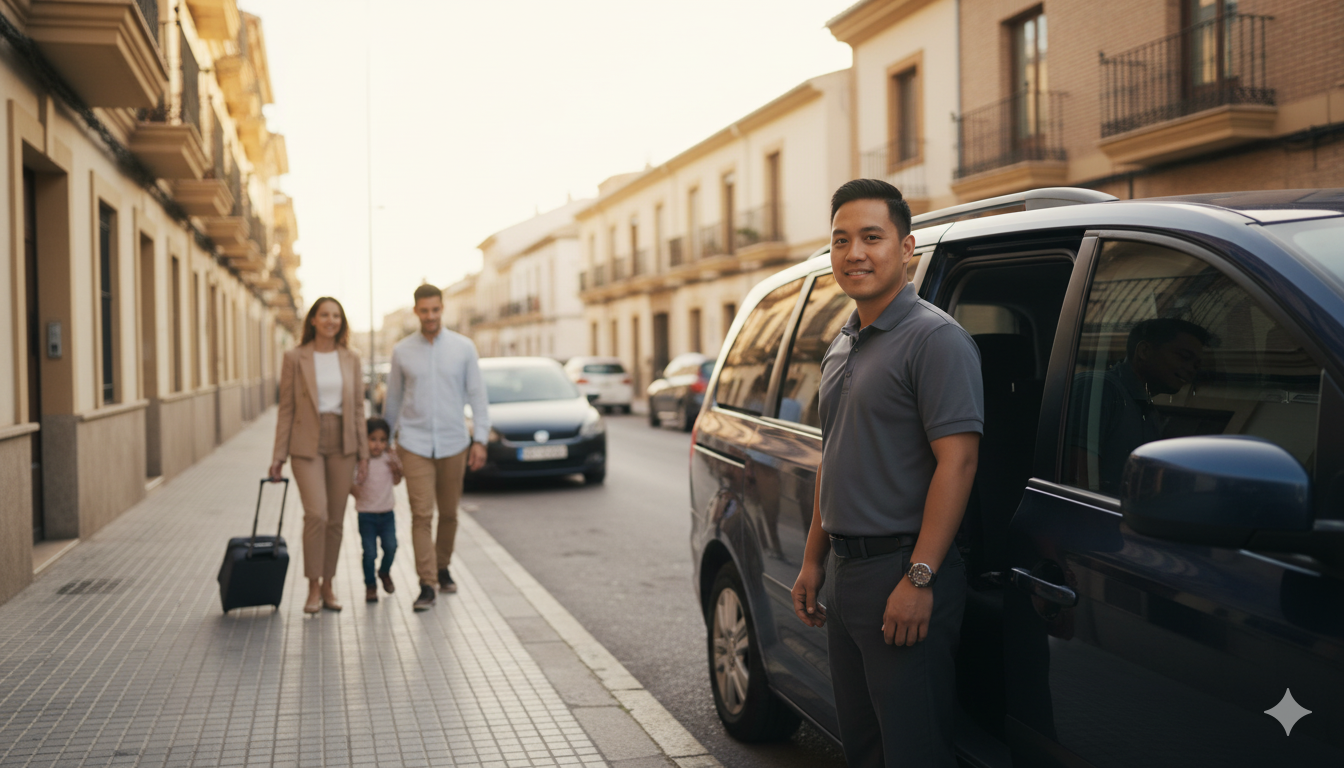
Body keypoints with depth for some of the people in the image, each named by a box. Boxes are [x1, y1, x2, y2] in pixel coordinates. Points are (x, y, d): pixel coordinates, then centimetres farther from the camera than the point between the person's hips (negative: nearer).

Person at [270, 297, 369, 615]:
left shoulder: (351, 360, 7)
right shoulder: (295, 358, -1)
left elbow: (357, 408, 9)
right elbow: (286, 408, -1)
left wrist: (363, 451, 5)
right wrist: (279, 455, -3)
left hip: (342, 444, 3)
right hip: (307, 443, -3)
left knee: (336, 519, 6)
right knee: (316, 514, -16)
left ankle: (328, 587, 19)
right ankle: (313, 588, -3)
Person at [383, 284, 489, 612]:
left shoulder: (463, 348, 0)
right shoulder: (402, 351, 1)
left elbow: (477, 396, 2)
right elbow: (393, 400, 11)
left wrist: (480, 439, -4)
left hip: (453, 443, 1)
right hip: (415, 444, -1)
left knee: (449, 514, 10)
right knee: (422, 515, -8)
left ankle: (442, 568, 31)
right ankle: (426, 586, -6)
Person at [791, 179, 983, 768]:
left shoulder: (934, 337, -13)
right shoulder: (840, 348, 16)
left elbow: (957, 460, -20)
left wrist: (919, 578, -24)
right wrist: (813, 560, 19)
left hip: (903, 572, -9)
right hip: (846, 575, 9)